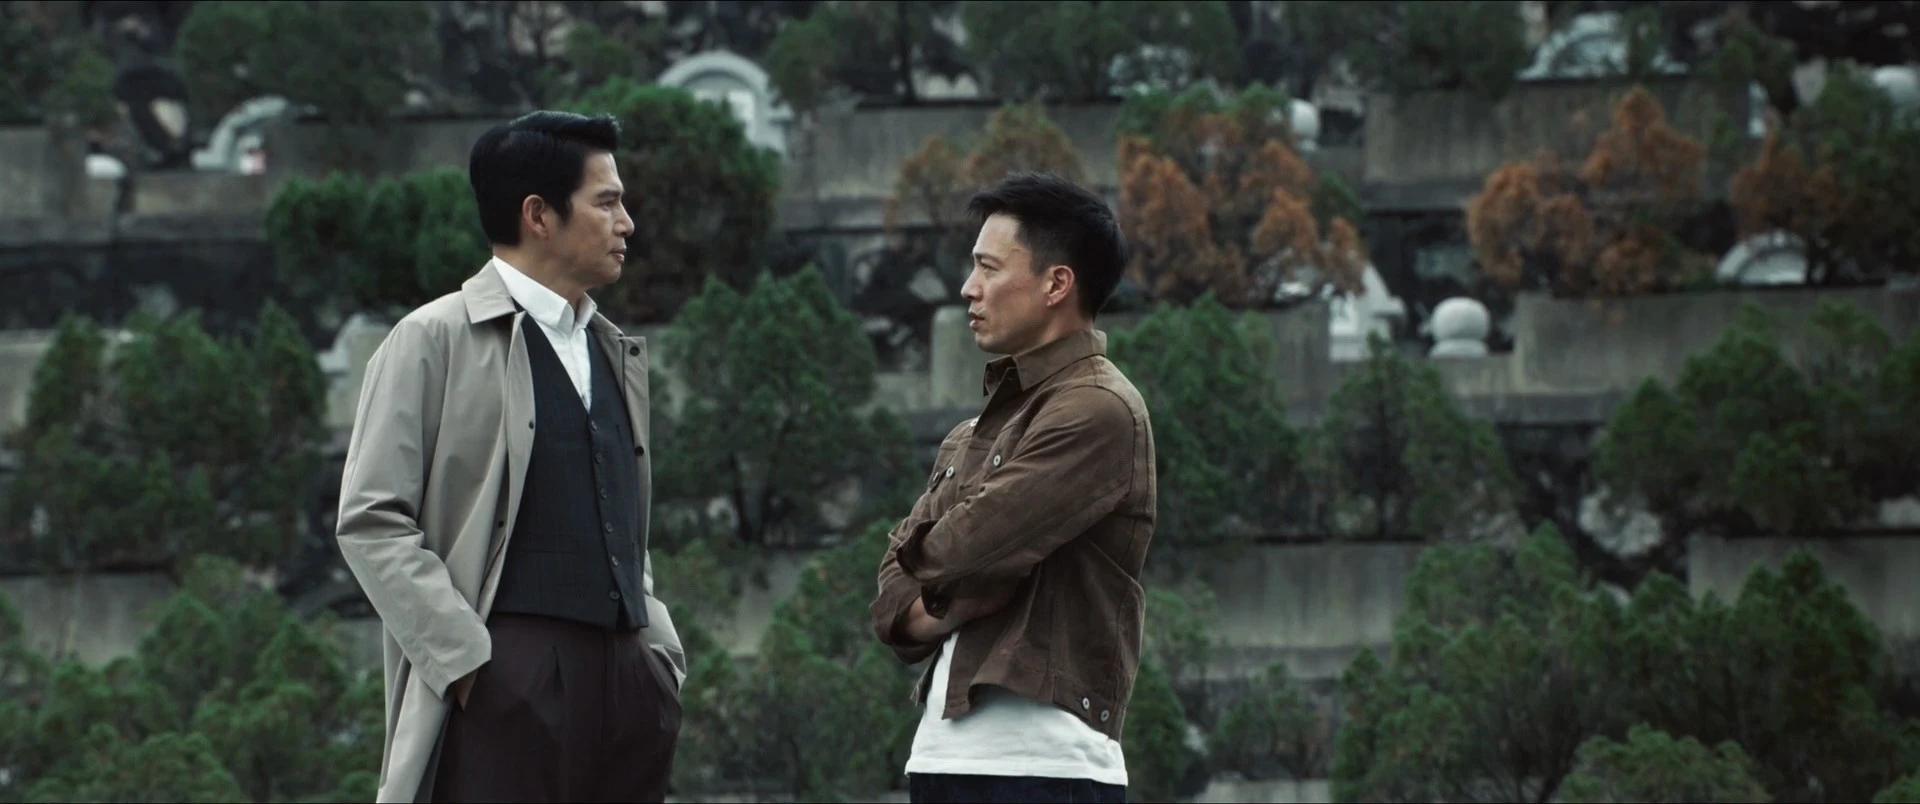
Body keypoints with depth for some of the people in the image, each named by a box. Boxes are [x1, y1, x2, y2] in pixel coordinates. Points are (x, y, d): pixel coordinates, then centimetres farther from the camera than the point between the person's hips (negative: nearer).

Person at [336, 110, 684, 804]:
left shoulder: (615, 353, 21)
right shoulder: (436, 340, 0)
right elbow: (372, 521, -6)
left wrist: (660, 652, 11)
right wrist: (467, 660, -14)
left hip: (623, 682, 7)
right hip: (511, 679, -7)